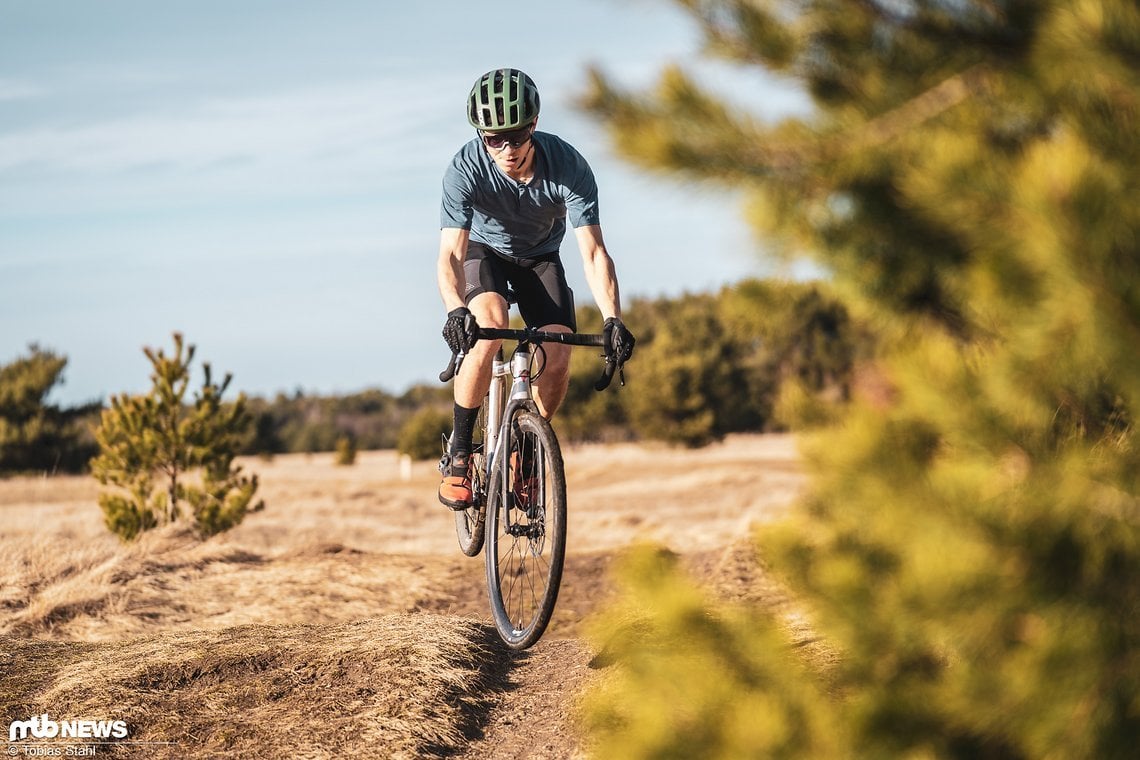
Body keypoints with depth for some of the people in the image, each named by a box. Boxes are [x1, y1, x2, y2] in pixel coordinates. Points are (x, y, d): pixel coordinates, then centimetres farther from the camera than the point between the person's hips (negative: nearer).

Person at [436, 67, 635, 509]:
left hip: (540, 257, 2)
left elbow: (593, 253, -32)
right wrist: (454, 310, -59)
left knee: (558, 358, -17)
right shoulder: (466, 169, -33)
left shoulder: (569, 167, -31)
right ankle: (458, 455, -20)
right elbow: (450, 254, -39)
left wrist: (613, 319, -46)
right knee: (489, 327, -32)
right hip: (483, 250, -2)